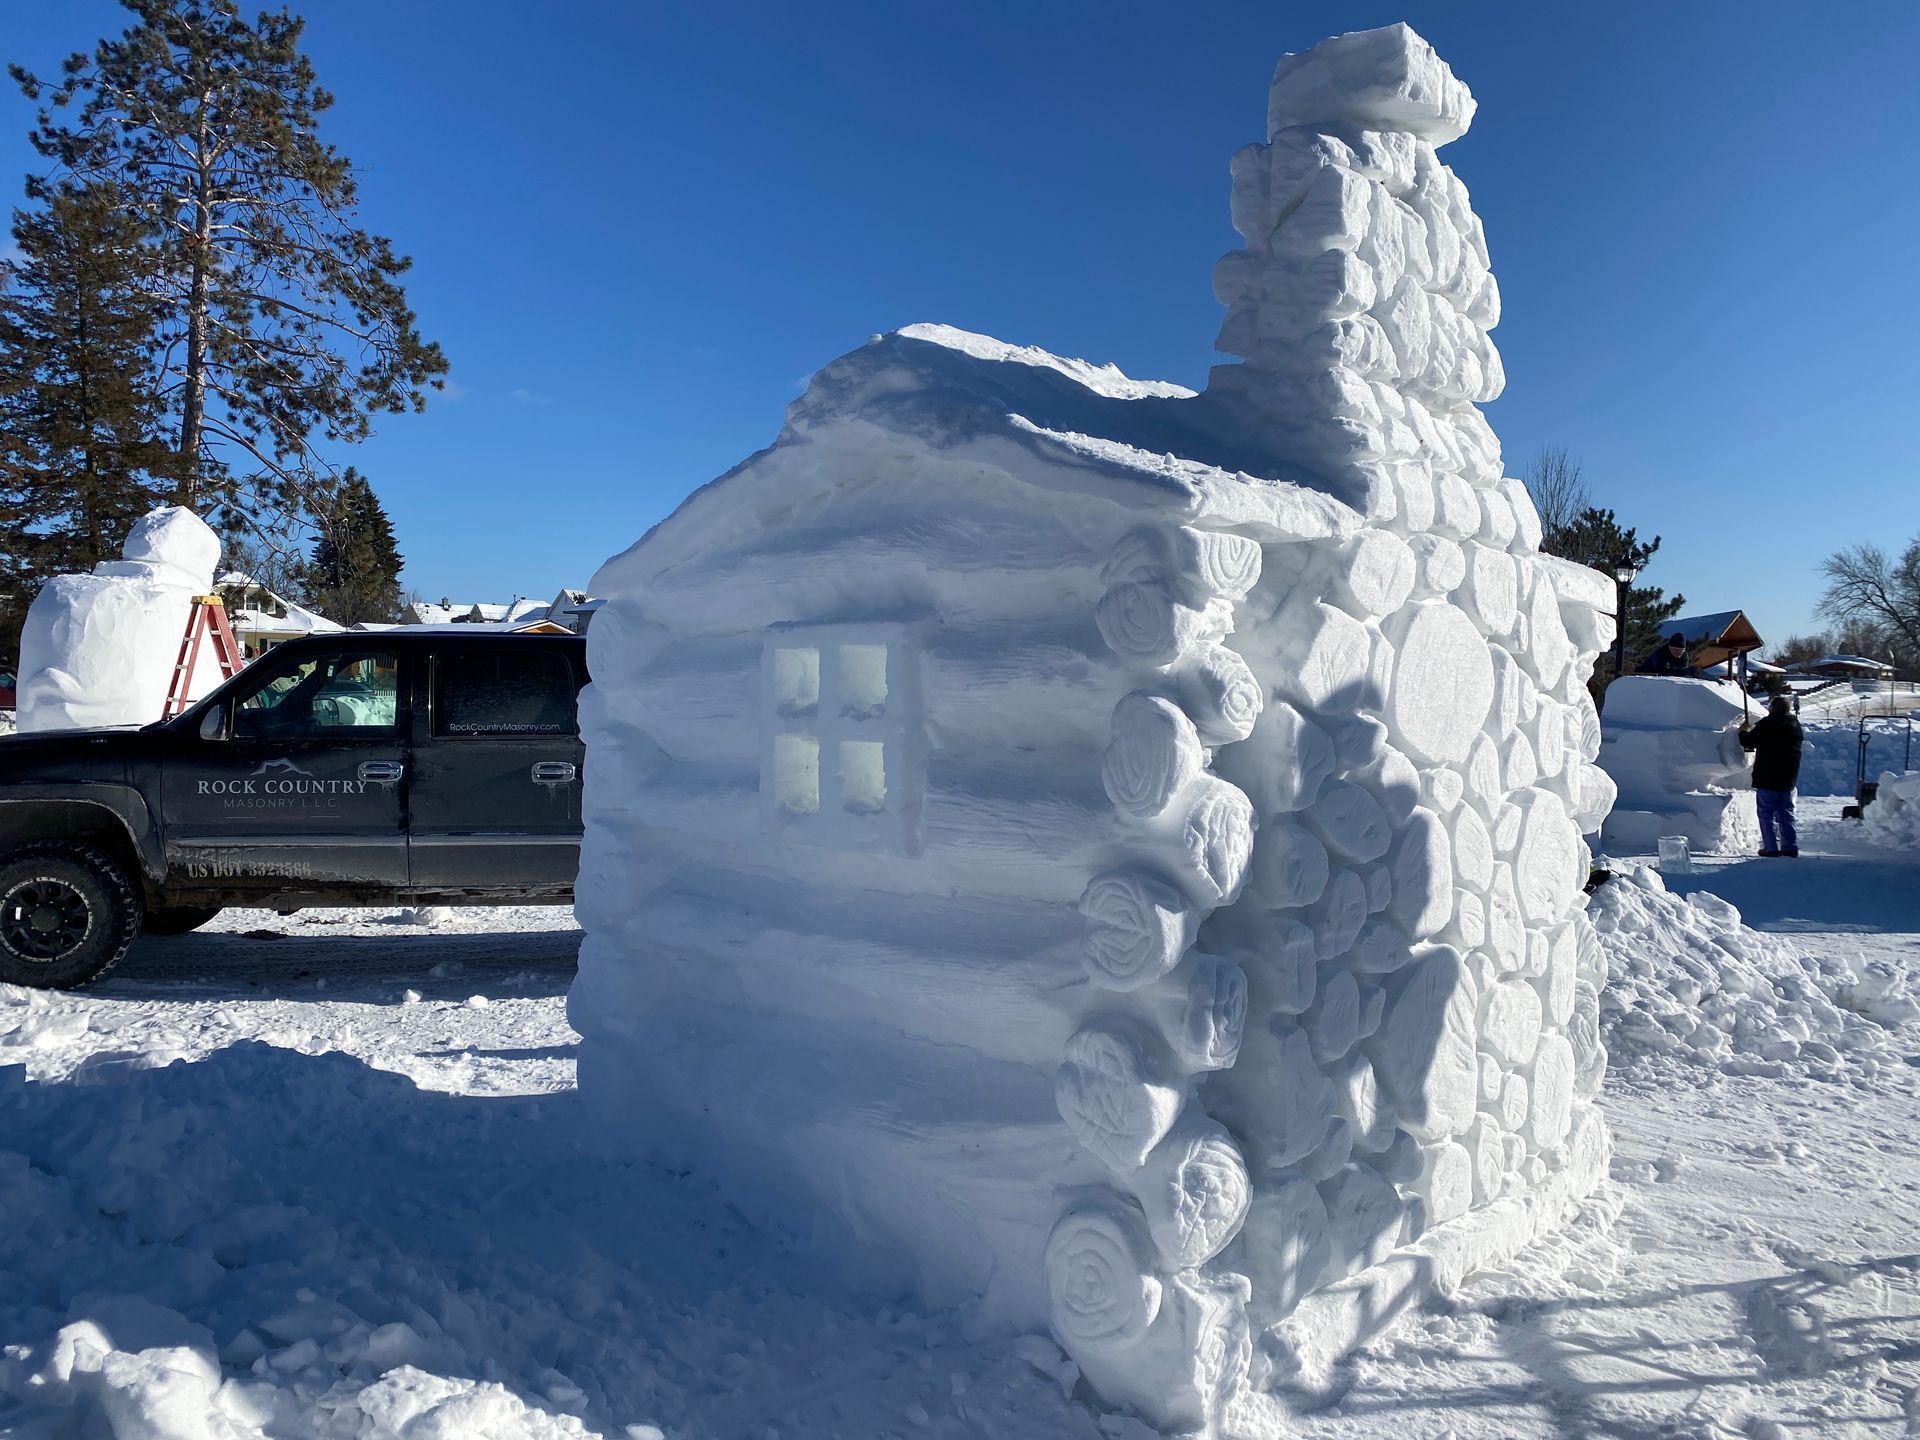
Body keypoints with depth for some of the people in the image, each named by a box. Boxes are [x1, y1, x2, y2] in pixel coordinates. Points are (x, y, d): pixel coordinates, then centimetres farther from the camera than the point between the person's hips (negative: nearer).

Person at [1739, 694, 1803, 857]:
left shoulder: (1767, 723, -13)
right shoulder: (1795, 725, 10)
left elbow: (1748, 741, -11)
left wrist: (1744, 732, 12)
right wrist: (1753, 731, 25)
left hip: (1767, 777, -6)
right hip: (1788, 778, 6)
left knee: (1767, 813, 0)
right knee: (1786, 814, 13)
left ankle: (1771, 847, -2)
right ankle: (1790, 847, 12)